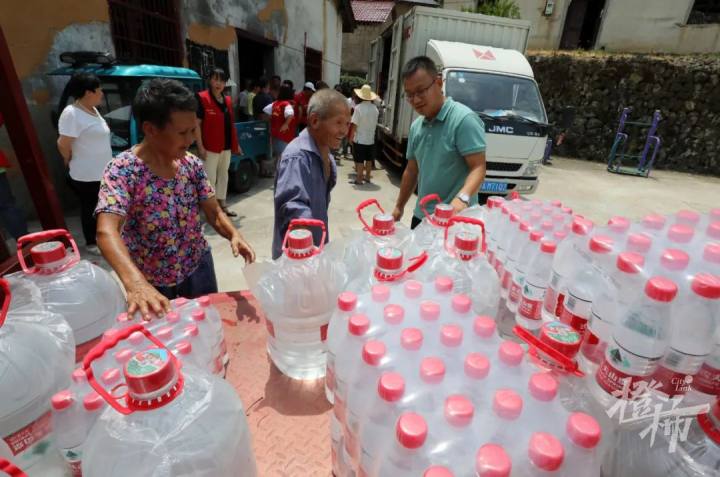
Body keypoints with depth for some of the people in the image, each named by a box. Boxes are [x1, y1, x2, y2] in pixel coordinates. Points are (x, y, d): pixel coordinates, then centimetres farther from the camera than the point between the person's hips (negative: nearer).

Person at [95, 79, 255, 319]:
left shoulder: (192, 164, -8)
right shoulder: (122, 170, -22)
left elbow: (214, 213, -6)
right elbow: (107, 231, -35)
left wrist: (233, 235, -28)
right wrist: (135, 282, -52)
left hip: (197, 266, 4)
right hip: (151, 281, -3)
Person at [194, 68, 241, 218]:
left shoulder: (227, 100, 13)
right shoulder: (202, 98, -8)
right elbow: (196, 124, -12)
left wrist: (236, 144, 15)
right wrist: (200, 147, -18)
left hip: (226, 146, 7)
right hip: (210, 147, -7)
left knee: (223, 174, 14)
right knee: (210, 177, -4)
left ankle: (222, 204, 26)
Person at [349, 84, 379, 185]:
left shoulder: (359, 107, -14)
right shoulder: (375, 108, -1)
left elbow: (354, 125, -13)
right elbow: (375, 124, 7)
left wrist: (351, 137, -5)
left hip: (359, 138, -4)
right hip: (371, 139, 5)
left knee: (359, 160, 2)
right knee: (369, 159, 15)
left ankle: (359, 179, 6)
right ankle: (367, 177, 25)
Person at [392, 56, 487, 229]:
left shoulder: (463, 119, -13)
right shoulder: (416, 127, 11)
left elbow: (478, 168, -19)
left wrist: (462, 198, -37)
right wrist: (399, 206, 19)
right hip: (421, 215, 8)